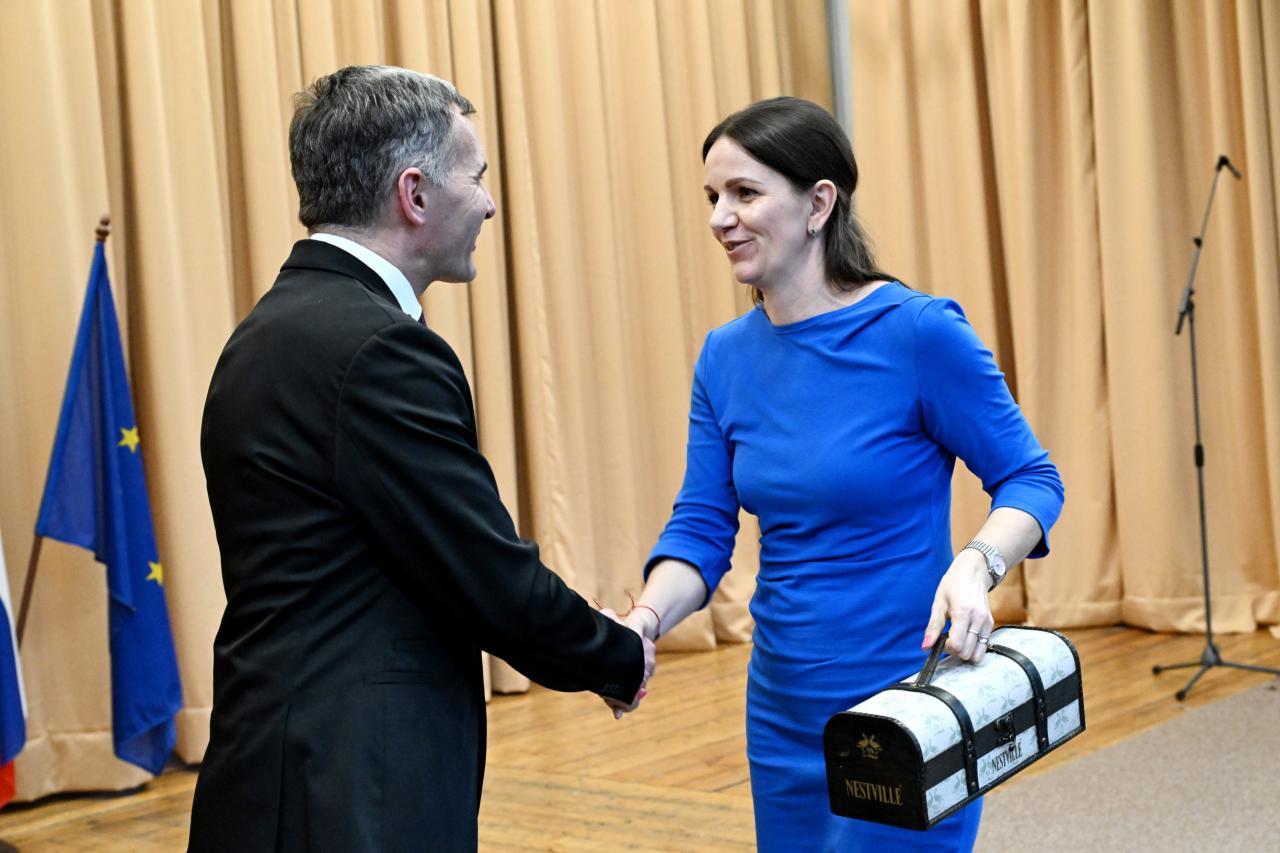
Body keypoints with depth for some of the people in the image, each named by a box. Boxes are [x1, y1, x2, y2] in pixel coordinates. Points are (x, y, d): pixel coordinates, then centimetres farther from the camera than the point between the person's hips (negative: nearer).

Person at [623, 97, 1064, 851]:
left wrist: (978, 565, -28)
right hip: (784, 709, 6)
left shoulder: (918, 333, -15)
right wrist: (645, 620, -17)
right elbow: (702, 527, 1)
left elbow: (1031, 479, -9)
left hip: (903, 705, -6)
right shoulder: (726, 357, 1)